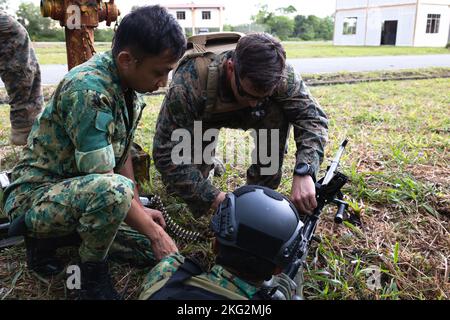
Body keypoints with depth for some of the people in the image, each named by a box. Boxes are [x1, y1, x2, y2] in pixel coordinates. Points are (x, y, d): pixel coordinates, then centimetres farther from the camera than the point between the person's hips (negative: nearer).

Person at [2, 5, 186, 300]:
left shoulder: (128, 86, -1)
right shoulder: (88, 91, -28)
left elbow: (122, 153, 6)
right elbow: (105, 181, -28)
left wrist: (139, 207, 2)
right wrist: (154, 233, -20)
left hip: (75, 187, 9)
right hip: (35, 194, -9)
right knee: (112, 190, -37)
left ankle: (45, 233, 15)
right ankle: (93, 271, -8)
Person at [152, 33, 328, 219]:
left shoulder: (279, 74, -35)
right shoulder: (188, 84, -42)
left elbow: (312, 116, -31)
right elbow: (166, 153, -38)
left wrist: (303, 172, -48)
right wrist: (213, 197, -43)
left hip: (243, 116, 2)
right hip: (202, 119, -1)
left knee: (278, 114, -28)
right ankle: (206, 160, 19)